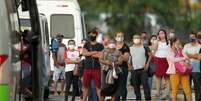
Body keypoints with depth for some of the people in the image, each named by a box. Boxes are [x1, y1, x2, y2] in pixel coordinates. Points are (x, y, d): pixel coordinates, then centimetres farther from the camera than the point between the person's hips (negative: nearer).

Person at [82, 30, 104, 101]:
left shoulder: (100, 46, 5)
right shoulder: (86, 45, 14)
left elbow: (100, 55, -9)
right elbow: (84, 53, -5)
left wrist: (89, 54, -4)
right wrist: (95, 52, -11)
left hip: (97, 69, -3)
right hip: (87, 68, 3)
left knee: (98, 86, -4)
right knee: (85, 86, 4)